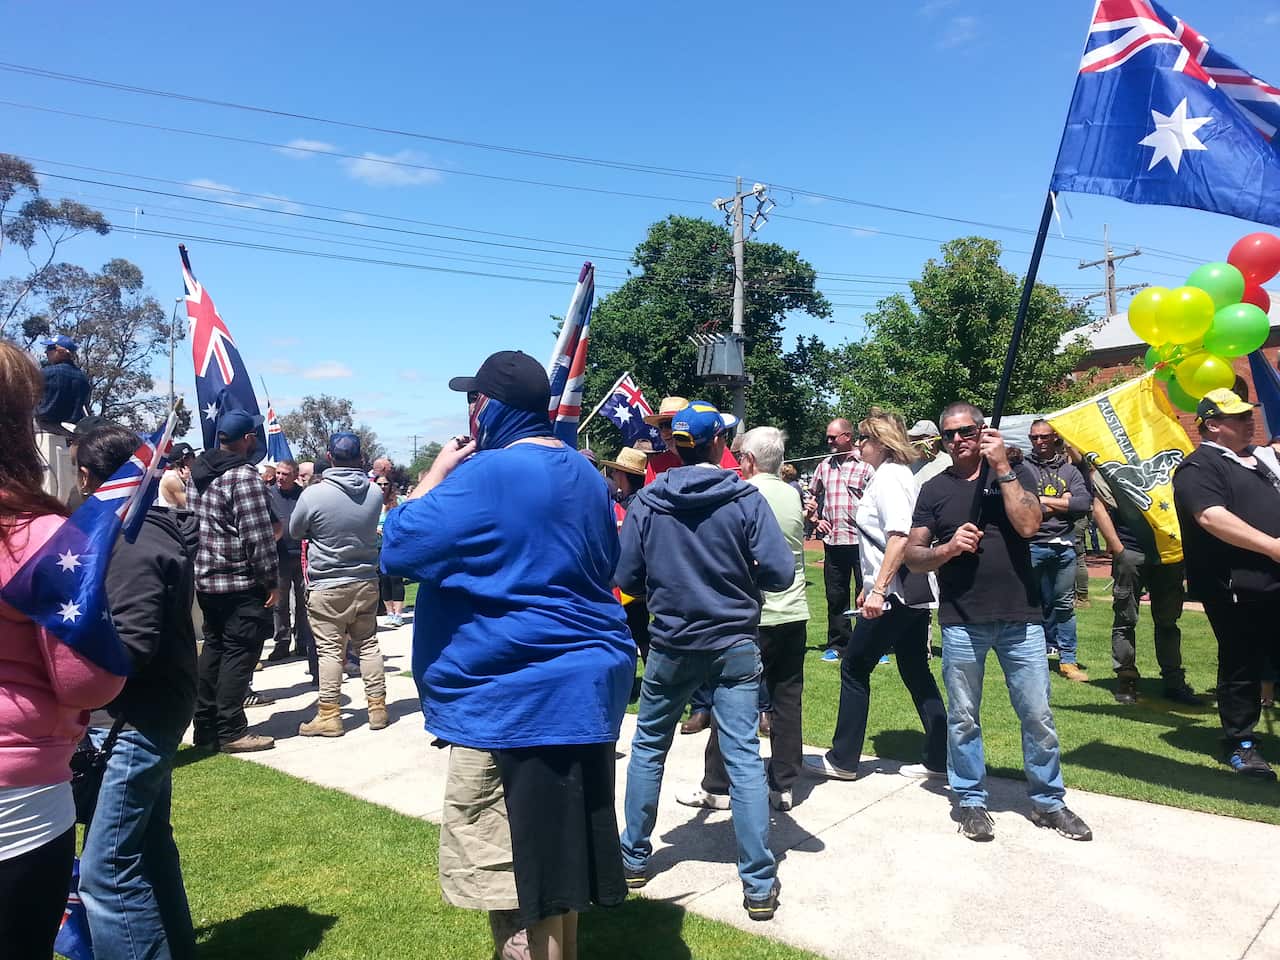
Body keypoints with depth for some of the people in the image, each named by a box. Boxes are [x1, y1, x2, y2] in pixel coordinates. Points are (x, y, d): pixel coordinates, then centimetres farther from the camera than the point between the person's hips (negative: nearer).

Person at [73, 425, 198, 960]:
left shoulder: (129, 544, -21)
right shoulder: (155, 529, 9)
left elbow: (128, 647, -25)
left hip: (133, 722, -11)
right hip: (152, 714, 11)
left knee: (106, 870, -6)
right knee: (148, 845, 21)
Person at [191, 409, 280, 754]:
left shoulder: (201, 472, 10)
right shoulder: (243, 475, -17)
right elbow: (257, 534, -20)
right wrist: (272, 581, -14)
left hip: (205, 580, 9)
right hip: (242, 583, -9)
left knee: (214, 648, 16)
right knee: (239, 653, -1)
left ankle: (205, 727, 22)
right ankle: (231, 731, 3)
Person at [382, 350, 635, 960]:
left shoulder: (485, 475, -17)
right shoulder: (586, 476, 11)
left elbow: (399, 548, -13)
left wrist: (437, 473, -1)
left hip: (513, 699, -9)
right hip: (584, 687, 9)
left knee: (509, 870, 4)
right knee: (555, 856, 22)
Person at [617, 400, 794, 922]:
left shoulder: (647, 501, -6)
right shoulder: (746, 498, -9)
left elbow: (626, 579, -3)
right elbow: (781, 573, -11)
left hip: (670, 645, 1)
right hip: (734, 645, -1)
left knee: (648, 748, 19)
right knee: (744, 759, 3)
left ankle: (634, 858, 30)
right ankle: (759, 886, 9)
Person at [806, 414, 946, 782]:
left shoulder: (888, 476, -13)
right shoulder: (899, 475, 16)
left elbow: (899, 536, -25)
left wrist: (878, 590, -28)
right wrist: (870, 586, 25)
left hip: (892, 596, -10)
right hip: (913, 593, 10)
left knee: (854, 669, 1)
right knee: (916, 672, 12)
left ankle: (842, 759, 10)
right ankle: (938, 758, 16)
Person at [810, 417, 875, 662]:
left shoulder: (865, 465, -5)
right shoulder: (824, 466, 12)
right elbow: (812, 495, 24)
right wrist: (816, 519, 11)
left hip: (861, 540, -5)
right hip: (832, 541, 5)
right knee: (835, 595, 11)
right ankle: (838, 644, 22)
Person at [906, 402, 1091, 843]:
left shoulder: (1015, 473, 5)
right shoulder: (934, 489, 7)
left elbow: (1028, 525, -12)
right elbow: (913, 556, 5)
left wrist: (1002, 468, -12)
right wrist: (948, 547, -14)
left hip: (1020, 619, 0)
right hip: (961, 624, 1)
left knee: (1038, 716, 6)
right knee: (963, 718, 9)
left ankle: (1048, 801, 25)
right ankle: (971, 800, 25)